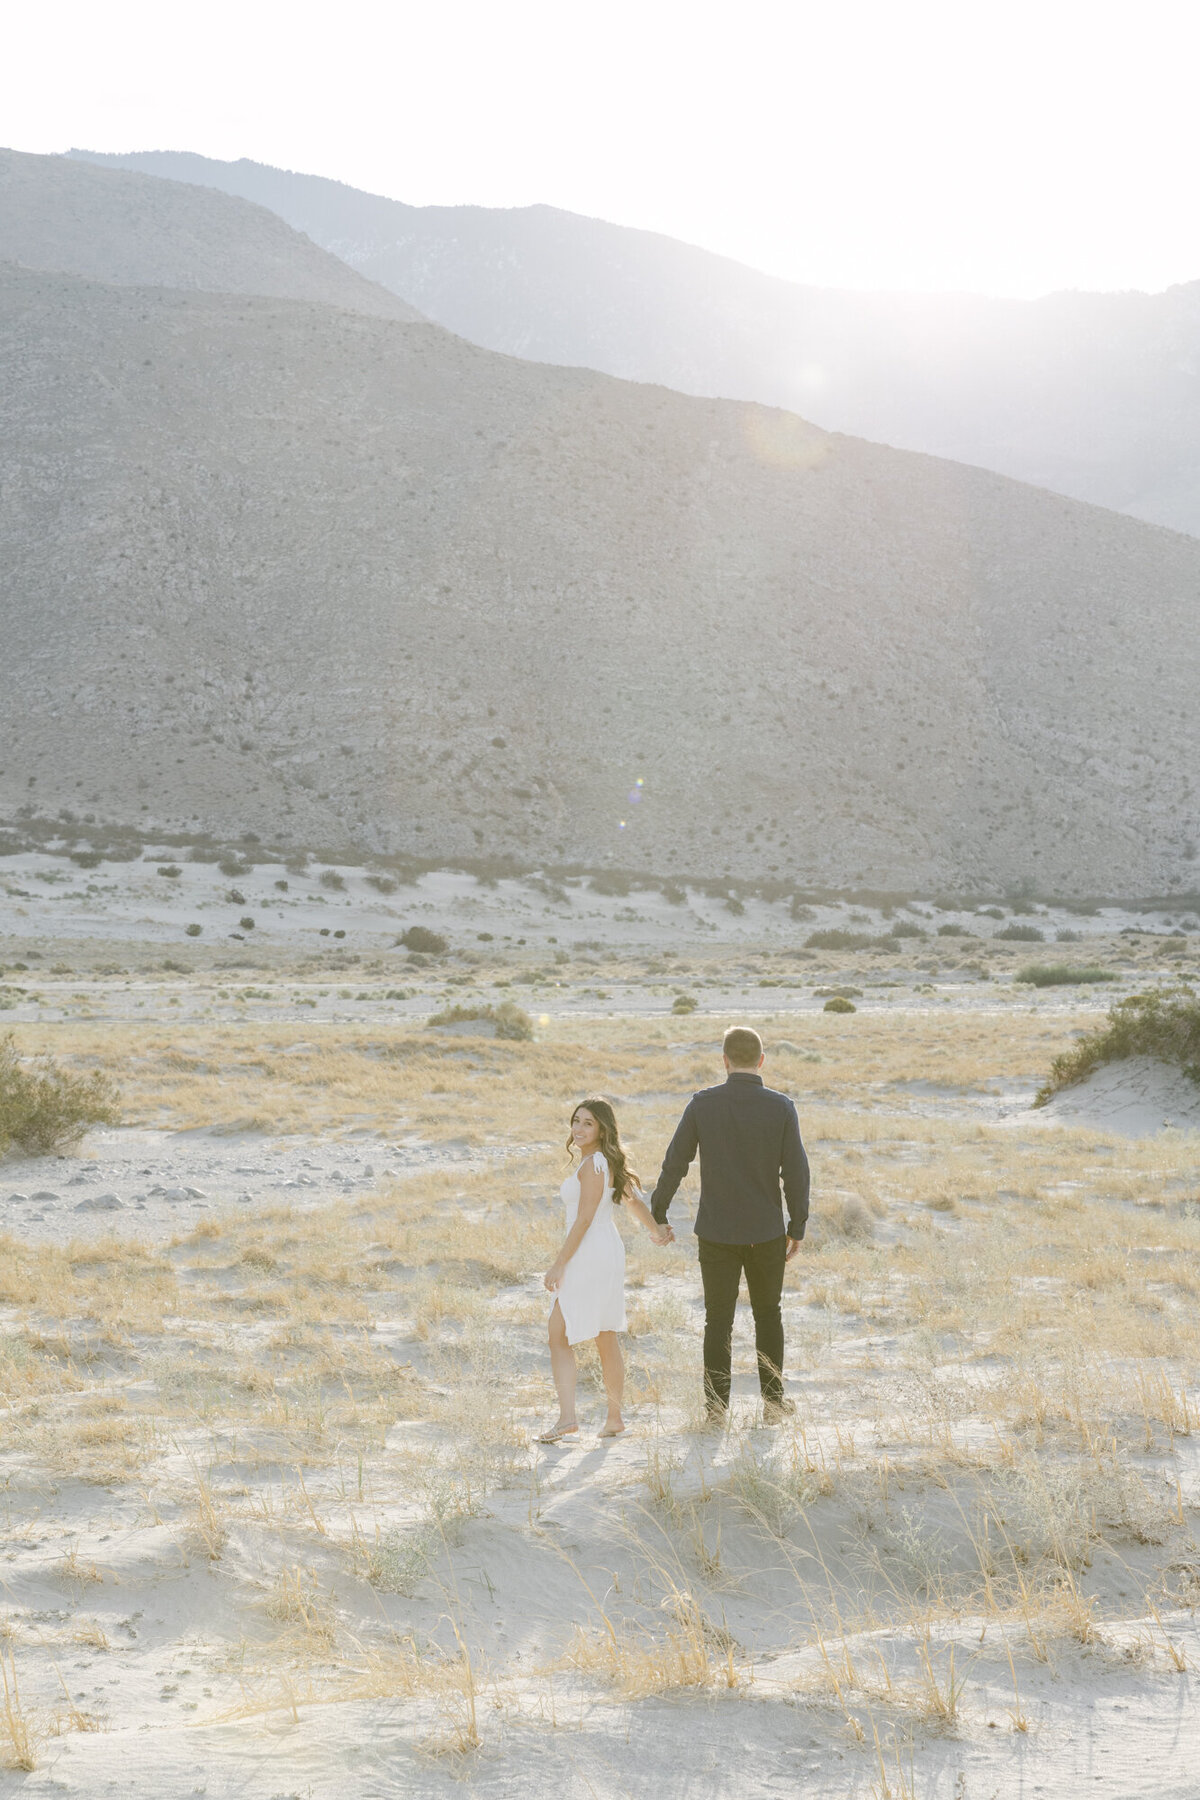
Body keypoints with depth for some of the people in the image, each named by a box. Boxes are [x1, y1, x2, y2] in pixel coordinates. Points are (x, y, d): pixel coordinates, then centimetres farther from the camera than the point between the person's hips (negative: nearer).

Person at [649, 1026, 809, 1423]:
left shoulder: (702, 1104, -7)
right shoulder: (781, 1107, -8)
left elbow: (675, 1163, -4)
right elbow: (796, 1173, -7)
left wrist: (657, 1214, 9)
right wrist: (797, 1228, 5)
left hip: (717, 1233, 0)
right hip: (767, 1232, 0)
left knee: (719, 1321, 9)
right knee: (768, 1315, 18)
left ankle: (716, 1409, 8)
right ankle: (772, 1399, 21)